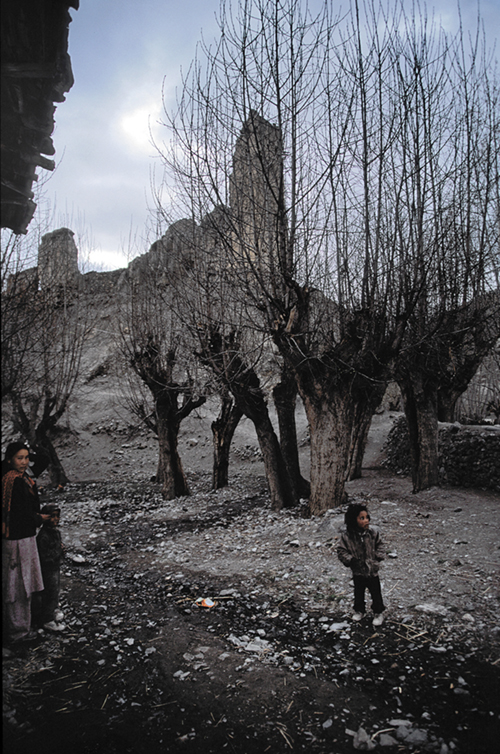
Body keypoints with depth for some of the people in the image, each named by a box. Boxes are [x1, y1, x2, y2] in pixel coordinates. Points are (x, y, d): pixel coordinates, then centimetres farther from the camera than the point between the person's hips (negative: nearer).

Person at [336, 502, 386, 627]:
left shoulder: (373, 532, -12)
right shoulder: (347, 535, -18)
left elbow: (379, 545, 3)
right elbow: (341, 550, -10)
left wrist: (378, 556, -8)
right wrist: (350, 560, -18)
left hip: (372, 570, 0)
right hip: (357, 571, 0)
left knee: (376, 592, 12)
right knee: (358, 592, 20)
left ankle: (378, 613, 33)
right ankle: (359, 611, 42)